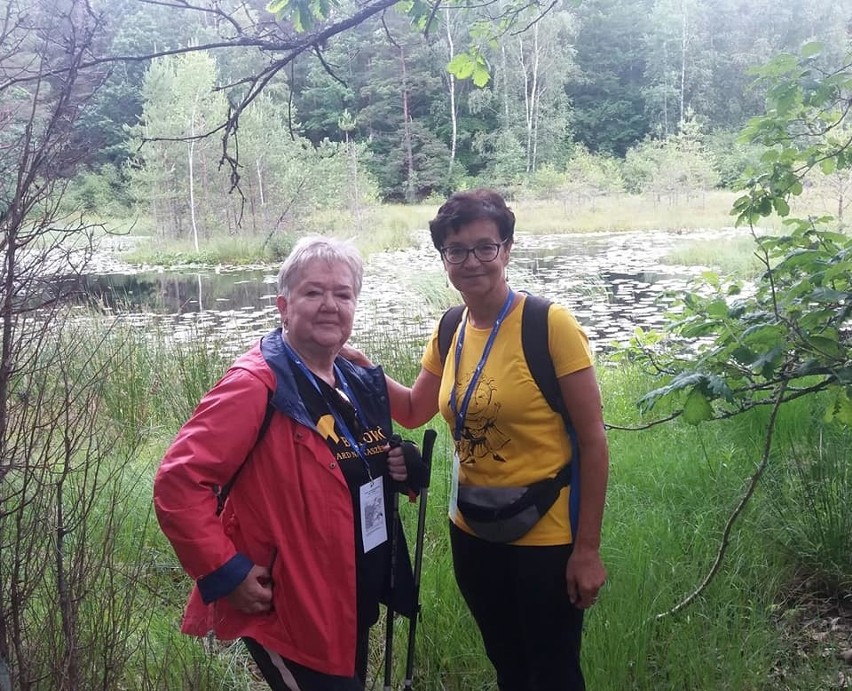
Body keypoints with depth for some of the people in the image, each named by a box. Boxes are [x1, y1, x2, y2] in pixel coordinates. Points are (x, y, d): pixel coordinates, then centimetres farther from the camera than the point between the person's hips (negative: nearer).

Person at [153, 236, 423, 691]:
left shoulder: (361, 383, 5)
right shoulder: (257, 385, -20)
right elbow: (178, 483, -23)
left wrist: (399, 466, 0)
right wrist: (225, 572, -22)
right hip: (288, 614, -8)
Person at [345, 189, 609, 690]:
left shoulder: (551, 325, -18)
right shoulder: (449, 330, 1)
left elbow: (594, 442, -15)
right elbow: (414, 411, 14)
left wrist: (588, 548, -14)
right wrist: (364, 370, -3)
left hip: (546, 535, -5)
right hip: (472, 530, 6)